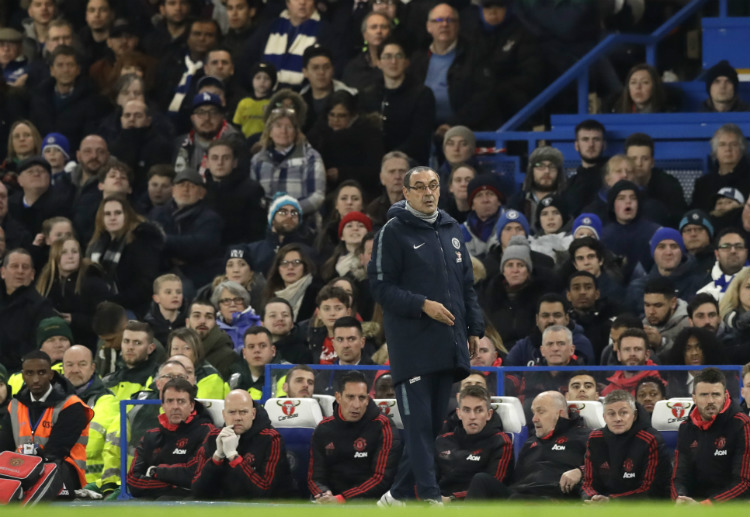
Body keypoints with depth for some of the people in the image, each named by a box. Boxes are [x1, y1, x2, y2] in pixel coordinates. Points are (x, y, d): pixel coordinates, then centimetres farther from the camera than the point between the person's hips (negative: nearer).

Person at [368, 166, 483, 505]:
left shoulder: (451, 229, 15)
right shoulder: (393, 232, -4)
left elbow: (467, 283, 21)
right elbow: (381, 287, -8)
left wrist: (474, 328, 15)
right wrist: (423, 305, -17)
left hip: (447, 347, 7)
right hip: (412, 346, -7)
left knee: (433, 423, 8)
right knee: (418, 423, -9)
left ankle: (400, 493, 17)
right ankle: (430, 497, -13)